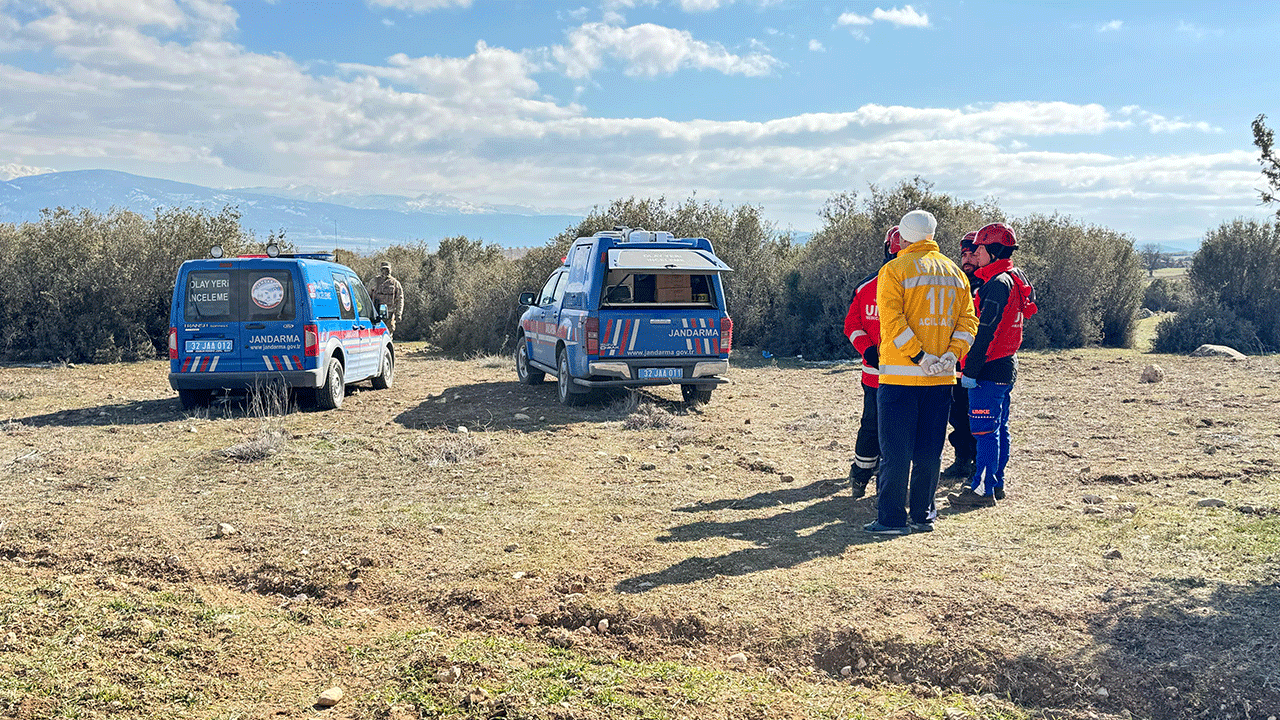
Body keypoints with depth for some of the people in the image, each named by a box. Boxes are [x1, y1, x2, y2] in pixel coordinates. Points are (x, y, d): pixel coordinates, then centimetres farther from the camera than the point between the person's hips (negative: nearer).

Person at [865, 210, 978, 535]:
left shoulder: (894, 270, -5)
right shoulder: (955, 273, 11)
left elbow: (892, 320, -16)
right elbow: (968, 319, 4)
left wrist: (919, 356, -15)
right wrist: (951, 355, -4)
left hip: (900, 374, -5)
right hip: (941, 378, 5)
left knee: (895, 450, 0)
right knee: (929, 451, 11)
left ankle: (892, 518, 1)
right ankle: (921, 515, 17)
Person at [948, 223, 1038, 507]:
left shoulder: (997, 284, -17)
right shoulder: (1014, 279, 15)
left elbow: (985, 332, -21)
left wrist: (970, 370, -19)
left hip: (991, 369, -10)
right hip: (1007, 366, 10)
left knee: (984, 429, -6)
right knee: (998, 427, 15)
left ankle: (983, 490, -2)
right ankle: (996, 483, 24)